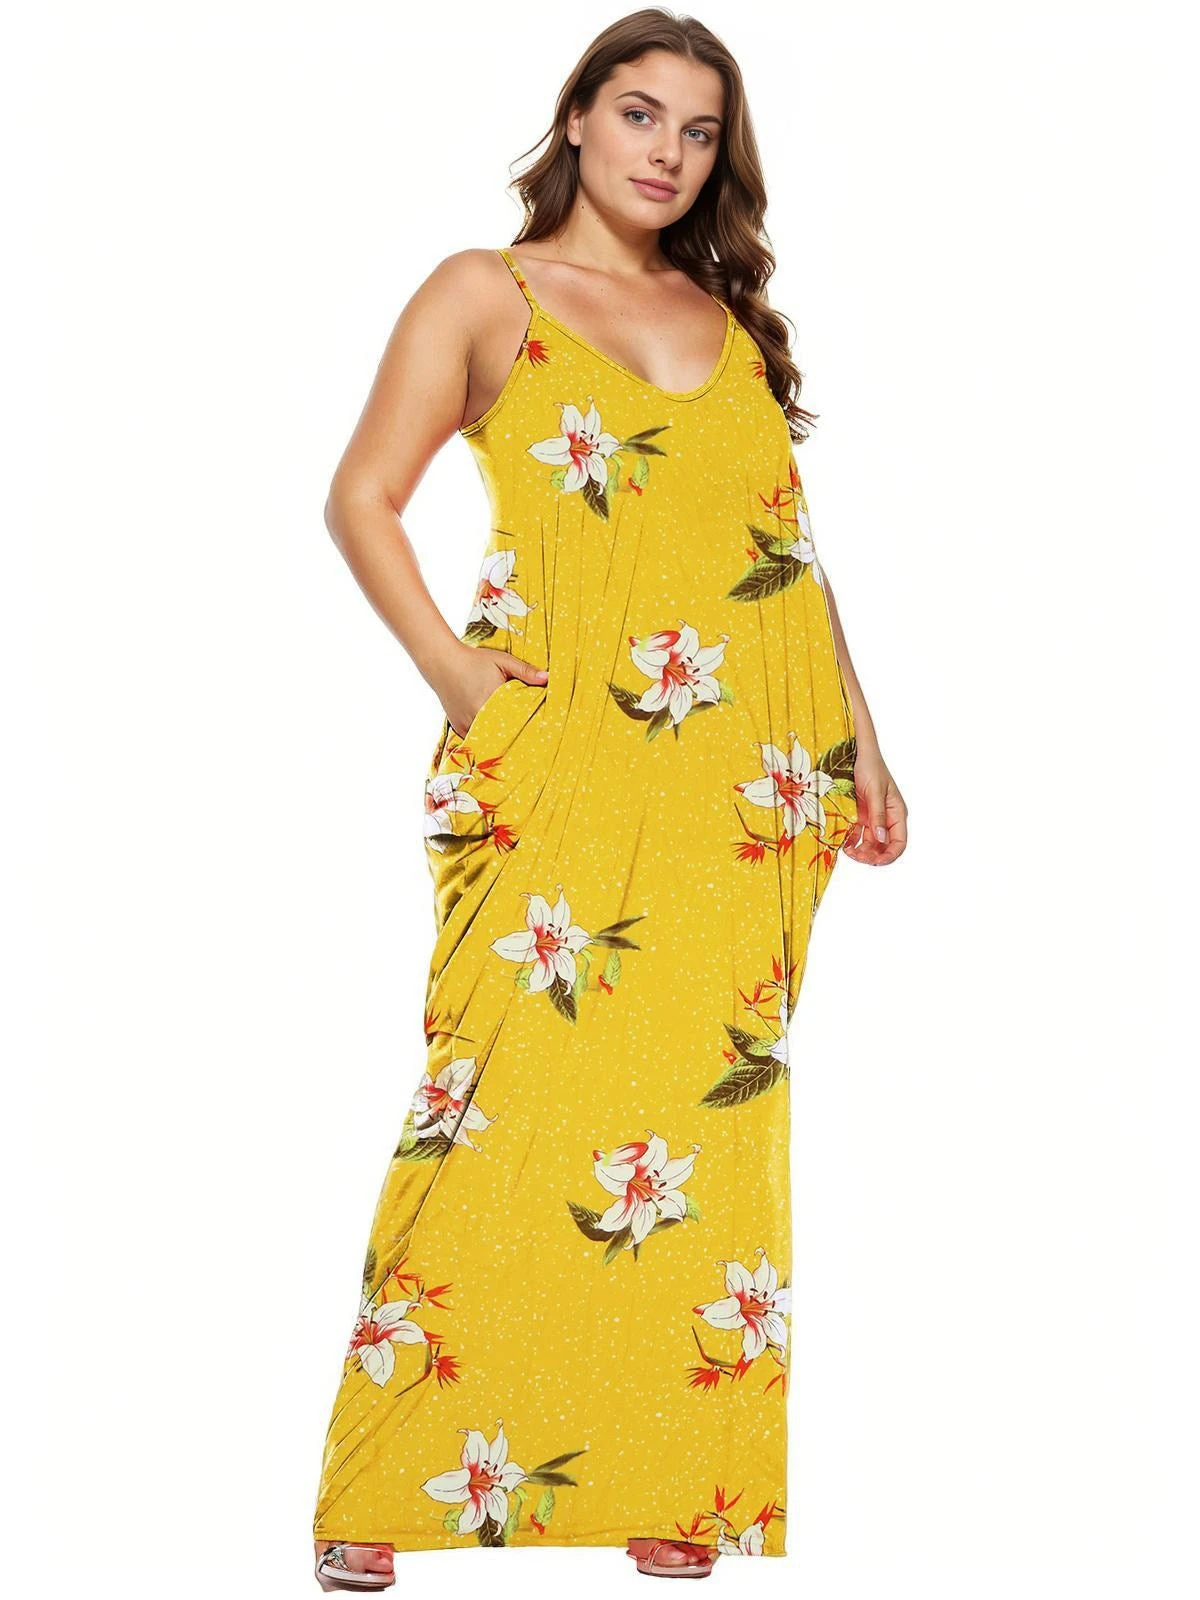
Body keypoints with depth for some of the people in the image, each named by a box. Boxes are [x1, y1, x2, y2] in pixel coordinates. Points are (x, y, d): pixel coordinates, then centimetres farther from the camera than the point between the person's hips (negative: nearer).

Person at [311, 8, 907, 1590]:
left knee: (711, 1098, 1)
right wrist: (452, 663, -10)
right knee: (517, 1086, -10)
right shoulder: (486, 293, 8)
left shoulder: (732, 320, 20)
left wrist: (858, 739, 14)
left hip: (748, 773, 4)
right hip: (565, 750, -4)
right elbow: (363, 497, 3)